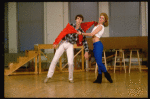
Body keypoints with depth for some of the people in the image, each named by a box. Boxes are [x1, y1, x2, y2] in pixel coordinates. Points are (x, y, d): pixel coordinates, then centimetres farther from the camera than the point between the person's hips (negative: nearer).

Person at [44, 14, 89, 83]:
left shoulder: (81, 31, -1)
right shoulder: (71, 25, 0)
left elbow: (84, 42, 1)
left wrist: (86, 52, -7)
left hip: (70, 46, -1)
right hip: (63, 43, 1)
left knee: (70, 63, -12)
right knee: (55, 59, -3)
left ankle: (70, 78, 10)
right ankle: (49, 76, 9)